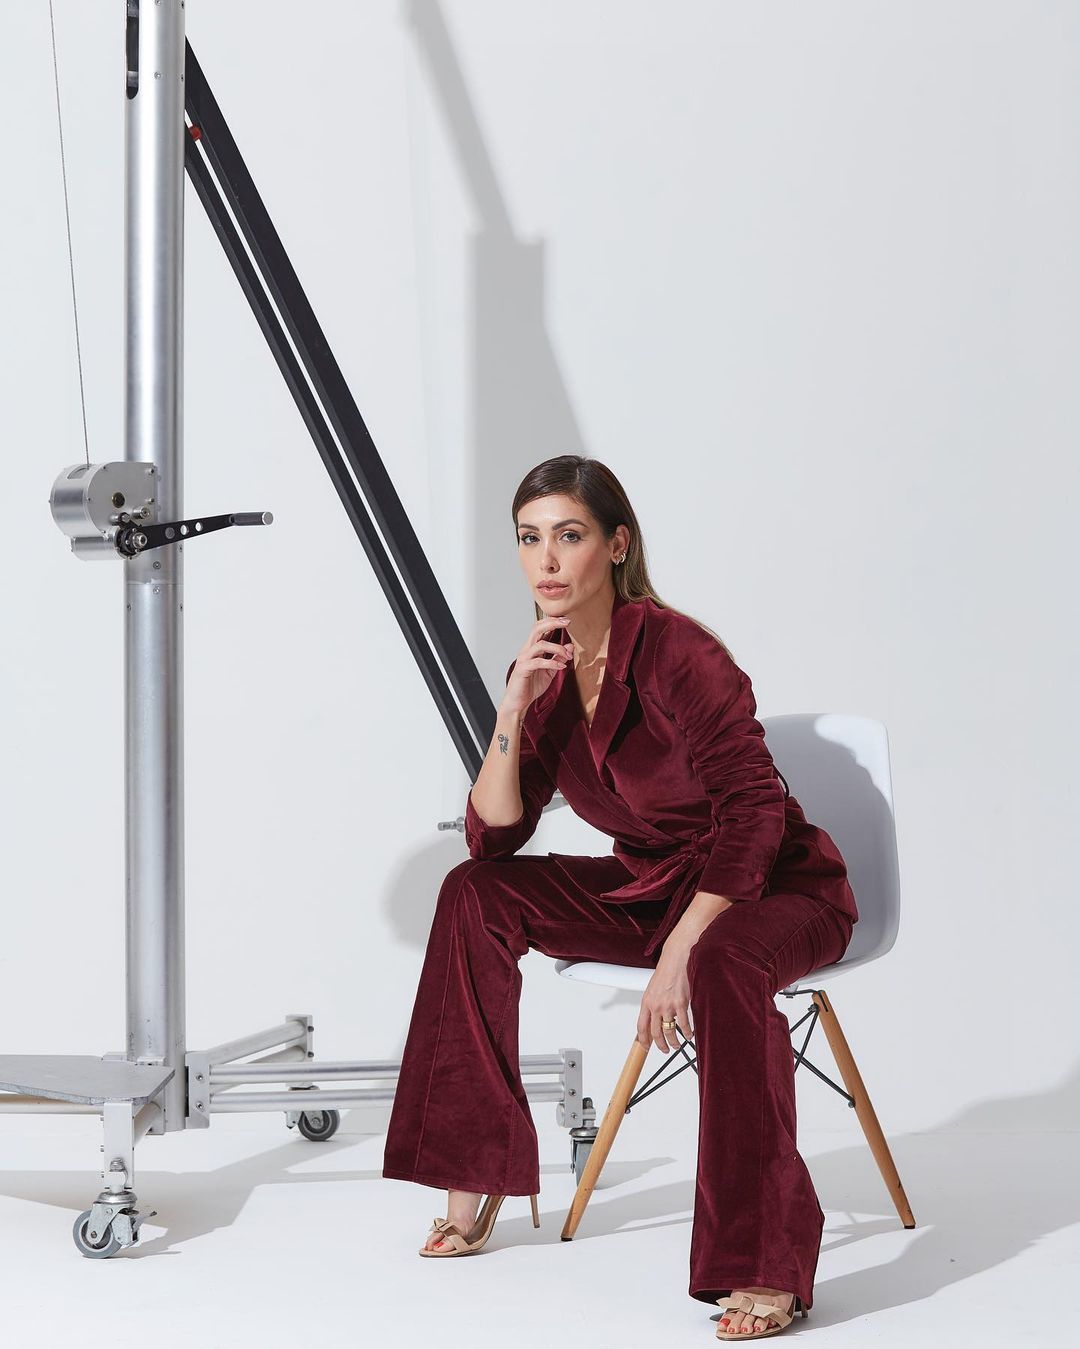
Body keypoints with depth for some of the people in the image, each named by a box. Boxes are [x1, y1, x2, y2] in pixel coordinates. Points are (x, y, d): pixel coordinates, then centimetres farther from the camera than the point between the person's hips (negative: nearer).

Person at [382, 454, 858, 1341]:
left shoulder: (676, 653, -22)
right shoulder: (544, 669, -1)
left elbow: (754, 813, -26)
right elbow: (492, 839, -5)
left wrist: (680, 952, -31)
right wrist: (516, 709, -18)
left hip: (779, 890, -7)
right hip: (653, 886, 7)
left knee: (723, 964, -40)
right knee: (475, 896, -8)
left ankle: (771, 1270, -32)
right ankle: (475, 1181, -1)